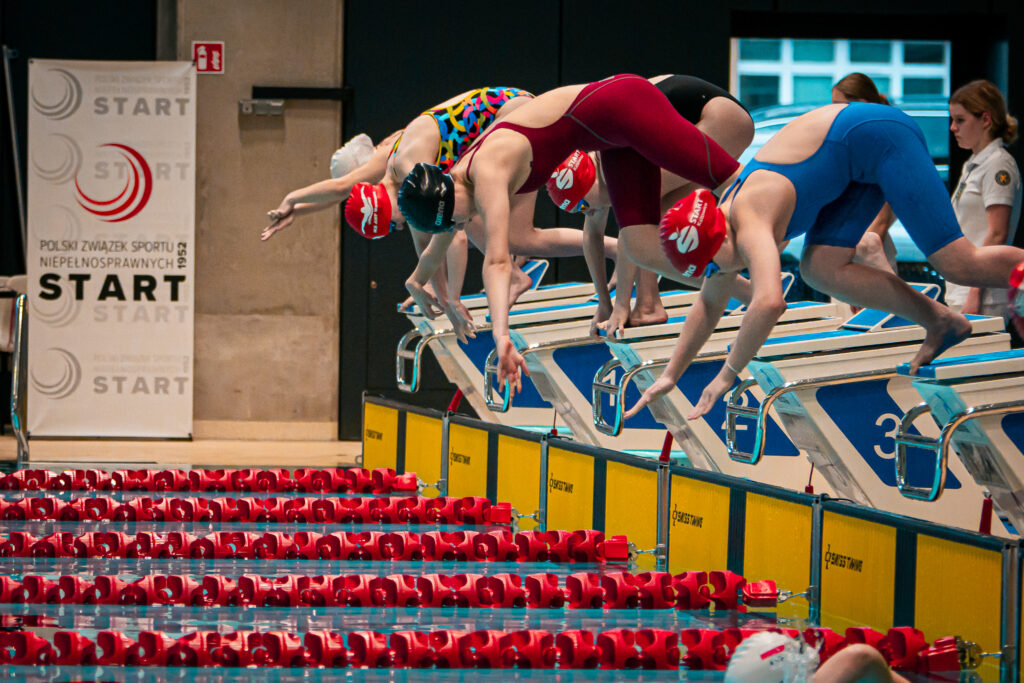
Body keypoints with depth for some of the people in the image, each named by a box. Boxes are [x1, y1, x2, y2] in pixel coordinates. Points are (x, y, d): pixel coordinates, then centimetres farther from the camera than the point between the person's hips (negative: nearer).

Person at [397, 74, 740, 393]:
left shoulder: (487, 173, -26)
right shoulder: (461, 174, 2)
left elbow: (497, 261, -38)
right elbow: (434, 252, 24)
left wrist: (501, 337, -46)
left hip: (624, 105, -8)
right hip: (613, 138, 8)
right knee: (643, 250, 1)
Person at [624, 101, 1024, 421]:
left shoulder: (749, 224, -26)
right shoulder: (721, 225, 2)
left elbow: (769, 302, -42)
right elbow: (709, 304, 17)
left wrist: (727, 375, -32)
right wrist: (670, 376, 13)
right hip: (858, 160, 9)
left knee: (961, 266, -12)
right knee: (821, 270, -2)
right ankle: (940, 322, 3)